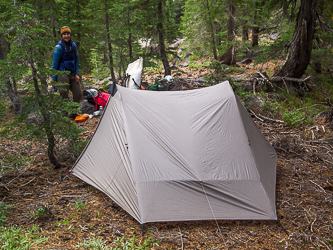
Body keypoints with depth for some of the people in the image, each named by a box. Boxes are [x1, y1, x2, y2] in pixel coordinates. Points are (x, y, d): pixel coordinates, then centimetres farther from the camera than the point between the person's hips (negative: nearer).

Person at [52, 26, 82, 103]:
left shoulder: (73, 45, 10)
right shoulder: (59, 47, -9)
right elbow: (55, 63, -7)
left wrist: (76, 74, 7)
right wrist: (54, 79, -7)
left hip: (72, 74, 7)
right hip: (63, 74, -6)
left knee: (78, 95, 7)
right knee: (64, 96, -5)